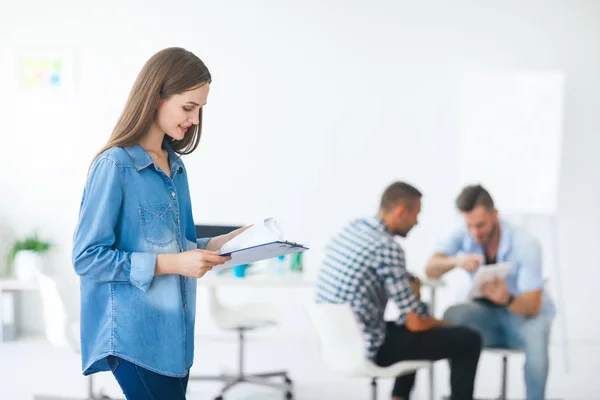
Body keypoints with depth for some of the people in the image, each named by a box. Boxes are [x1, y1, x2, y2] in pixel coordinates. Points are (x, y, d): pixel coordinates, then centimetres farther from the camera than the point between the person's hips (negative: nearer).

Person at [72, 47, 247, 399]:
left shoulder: (175, 166, 10)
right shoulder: (115, 166, -13)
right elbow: (87, 258, -16)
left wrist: (218, 244, 1)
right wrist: (171, 264, -20)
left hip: (175, 331, 8)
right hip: (135, 336, -8)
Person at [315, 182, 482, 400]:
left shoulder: (352, 228, 6)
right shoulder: (387, 247, -20)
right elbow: (415, 323, -18)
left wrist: (410, 282, 8)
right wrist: (439, 324, 3)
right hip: (365, 347, -9)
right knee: (468, 340, 0)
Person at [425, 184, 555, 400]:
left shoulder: (526, 244, -23)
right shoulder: (464, 235, -12)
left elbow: (532, 307, -25)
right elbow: (430, 270, -21)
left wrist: (506, 298, -47)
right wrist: (456, 261, -42)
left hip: (524, 313, -3)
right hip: (486, 312, 3)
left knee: (535, 334, -37)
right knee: (452, 317, -28)